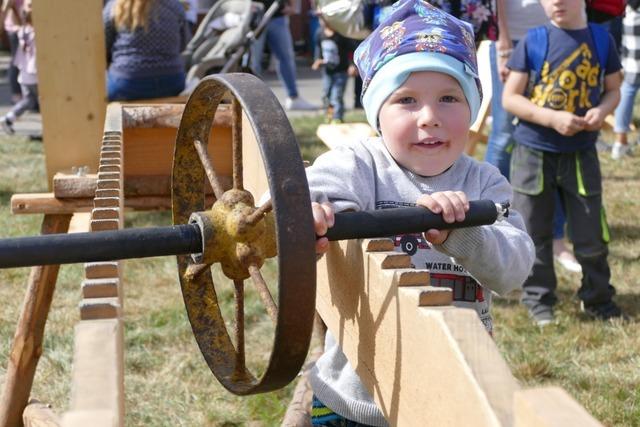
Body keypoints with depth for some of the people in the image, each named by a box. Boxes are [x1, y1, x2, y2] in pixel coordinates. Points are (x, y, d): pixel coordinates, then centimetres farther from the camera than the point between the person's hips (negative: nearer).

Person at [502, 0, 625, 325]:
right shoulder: (533, 42, -7)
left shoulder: (601, 39, 0)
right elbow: (510, 98, -8)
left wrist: (602, 110, -13)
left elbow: (612, 90, 10)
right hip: (533, 152, -1)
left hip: (581, 153, 2)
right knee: (534, 232, 8)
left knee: (591, 231, 7)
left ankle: (597, 297, 26)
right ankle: (538, 299, 24)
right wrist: (554, 118, -19)